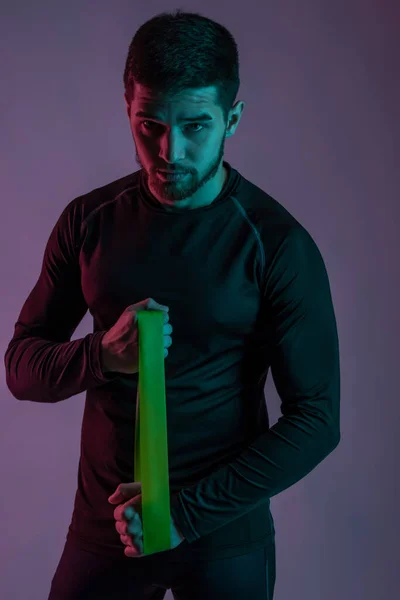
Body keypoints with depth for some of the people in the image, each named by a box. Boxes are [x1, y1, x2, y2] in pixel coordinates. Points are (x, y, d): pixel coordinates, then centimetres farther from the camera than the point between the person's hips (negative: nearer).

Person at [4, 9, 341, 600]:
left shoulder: (278, 246, -14)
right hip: (100, 524, 3)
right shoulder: (89, 220, -4)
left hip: (225, 536, -2)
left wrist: (187, 513, -18)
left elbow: (316, 420, -13)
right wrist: (102, 355, -22)